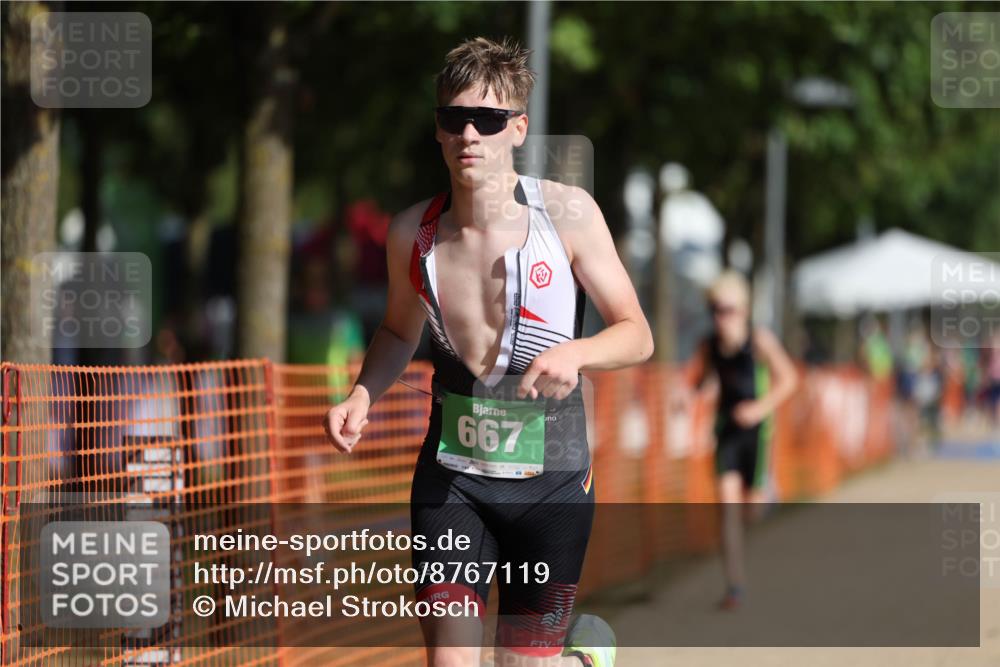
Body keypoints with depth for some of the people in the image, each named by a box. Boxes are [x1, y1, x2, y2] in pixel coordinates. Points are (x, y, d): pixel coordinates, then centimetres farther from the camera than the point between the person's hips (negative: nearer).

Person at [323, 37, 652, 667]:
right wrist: (361, 397, -3)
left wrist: (574, 354, -27)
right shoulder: (413, 232, -3)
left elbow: (637, 335, -6)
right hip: (451, 472, 2)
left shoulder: (567, 213, -12)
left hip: (550, 475, -2)